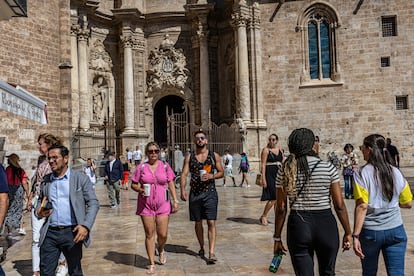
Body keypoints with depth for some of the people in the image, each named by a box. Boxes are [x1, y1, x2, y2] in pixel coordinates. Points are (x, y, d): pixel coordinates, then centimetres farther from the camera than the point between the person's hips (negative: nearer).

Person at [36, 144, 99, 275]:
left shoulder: (81, 178, -3)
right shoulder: (45, 180, 9)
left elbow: (93, 203, -5)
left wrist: (86, 226, -19)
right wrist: (39, 211, 1)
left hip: (72, 232, -3)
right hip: (50, 233, 3)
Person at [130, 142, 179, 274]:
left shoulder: (165, 166, 4)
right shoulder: (141, 167, 1)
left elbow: (171, 184, 8)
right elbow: (133, 184, 6)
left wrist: (175, 200, 3)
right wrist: (140, 190, -14)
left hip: (163, 204, 1)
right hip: (146, 205, -1)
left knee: (163, 234, 0)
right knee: (149, 234, 3)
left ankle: (161, 250, 36)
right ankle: (152, 264, 17)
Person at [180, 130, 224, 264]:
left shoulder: (214, 156, 4)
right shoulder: (189, 157, 5)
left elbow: (221, 172, 9)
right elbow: (184, 174, 0)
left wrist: (211, 176, -12)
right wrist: (183, 190, -13)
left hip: (210, 193, -2)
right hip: (195, 193, 2)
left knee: (211, 222, -8)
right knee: (198, 222, 12)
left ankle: (211, 252, -9)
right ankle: (202, 247, 31)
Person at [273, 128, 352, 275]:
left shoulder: (285, 170, -3)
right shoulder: (328, 167, -5)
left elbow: (281, 208, -2)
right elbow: (339, 205, -5)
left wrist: (277, 238, 7)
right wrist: (348, 233, 6)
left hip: (298, 225, 0)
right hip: (325, 224, 0)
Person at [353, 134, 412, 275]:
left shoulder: (362, 174, -11)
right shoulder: (396, 172, 0)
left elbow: (362, 206, -17)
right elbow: (408, 203, 7)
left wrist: (355, 235, -15)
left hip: (370, 232, -2)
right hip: (395, 230, 2)